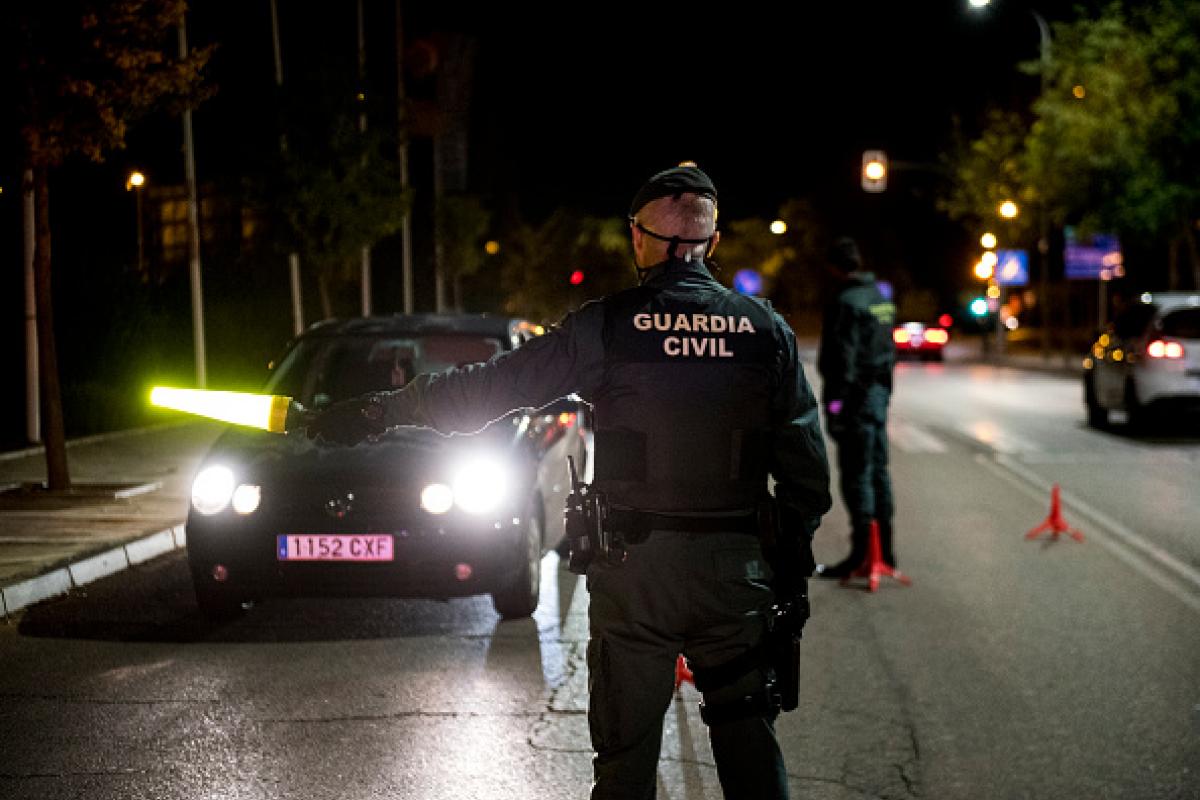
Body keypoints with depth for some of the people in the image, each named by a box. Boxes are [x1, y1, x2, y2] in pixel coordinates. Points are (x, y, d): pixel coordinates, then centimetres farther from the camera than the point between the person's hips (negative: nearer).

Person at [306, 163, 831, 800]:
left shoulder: (606, 326, -7)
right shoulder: (767, 330, 0)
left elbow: (485, 388, -5)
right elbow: (805, 464, 3)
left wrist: (373, 412, 4)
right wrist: (793, 557, 15)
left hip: (632, 569, -2)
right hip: (735, 570, 2)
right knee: (748, 737, 13)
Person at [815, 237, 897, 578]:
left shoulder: (847, 303, -15)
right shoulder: (881, 297, 14)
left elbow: (843, 359, -19)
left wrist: (835, 404, -18)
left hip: (855, 397, -9)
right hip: (879, 395, 9)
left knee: (855, 476, -7)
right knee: (878, 470, 13)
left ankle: (861, 552, -7)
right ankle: (884, 549, 19)